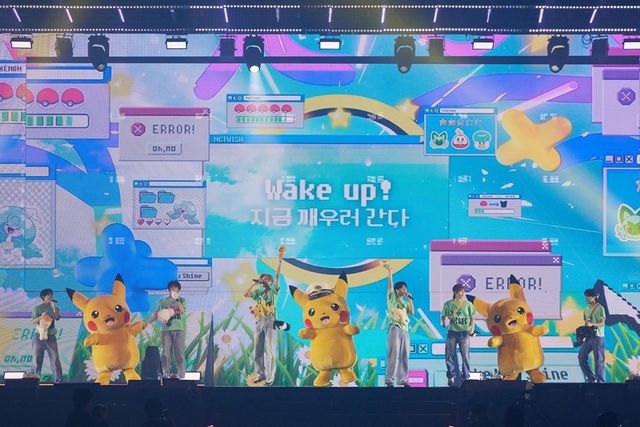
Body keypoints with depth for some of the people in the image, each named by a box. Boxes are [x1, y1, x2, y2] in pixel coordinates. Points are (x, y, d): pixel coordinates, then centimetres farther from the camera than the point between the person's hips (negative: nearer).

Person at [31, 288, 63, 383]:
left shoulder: (53, 307, 11)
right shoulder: (37, 308, 3)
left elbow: (57, 317, -7)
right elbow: (33, 321, -4)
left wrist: (53, 305, -8)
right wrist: (41, 316, -21)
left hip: (51, 336, 2)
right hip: (39, 335, -2)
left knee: (55, 357, -5)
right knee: (37, 358, -1)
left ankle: (58, 379, -6)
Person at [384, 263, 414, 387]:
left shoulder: (405, 302, 22)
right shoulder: (392, 298, 7)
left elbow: (412, 312, 9)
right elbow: (390, 285, -6)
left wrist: (410, 299, 6)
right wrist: (389, 272, -15)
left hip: (405, 330, 6)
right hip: (395, 328, -6)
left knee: (404, 356, 4)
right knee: (394, 354, -14)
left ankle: (402, 379, 7)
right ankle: (389, 380, -16)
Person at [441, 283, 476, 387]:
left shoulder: (467, 304, 4)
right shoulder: (448, 304, 4)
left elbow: (472, 317, 8)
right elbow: (444, 315, 12)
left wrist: (472, 327, -4)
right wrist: (443, 322, -7)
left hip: (464, 332, 0)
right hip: (452, 332, 1)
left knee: (465, 356, 1)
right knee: (449, 355, 1)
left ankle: (466, 377, 9)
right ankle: (452, 376, 11)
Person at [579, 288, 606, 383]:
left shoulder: (600, 308, -7)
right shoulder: (586, 309, 15)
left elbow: (602, 323, -12)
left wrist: (592, 324, -27)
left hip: (598, 337, -8)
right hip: (588, 337, 8)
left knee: (599, 360, -5)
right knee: (581, 357, 7)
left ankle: (600, 381, 0)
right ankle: (591, 378, 17)